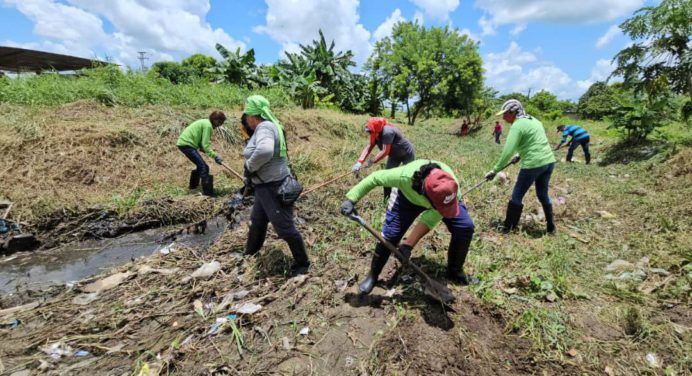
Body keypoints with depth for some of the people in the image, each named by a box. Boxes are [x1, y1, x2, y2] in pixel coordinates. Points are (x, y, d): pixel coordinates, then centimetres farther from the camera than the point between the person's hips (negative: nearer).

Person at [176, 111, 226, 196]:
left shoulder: (206, 122, 14)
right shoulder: (208, 125, -16)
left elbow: (202, 143, 14)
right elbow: (205, 145, -21)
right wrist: (215, 156, -20)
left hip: (184, 143, 10)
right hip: (186, 144, -10)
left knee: (201, 166, 21)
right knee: (203, 167, -14)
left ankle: (193, 185, 39)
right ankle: (208, 192, -16)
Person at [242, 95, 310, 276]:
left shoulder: (264, 127, -21)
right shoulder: (267, 126, 11)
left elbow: (264, 151, -42)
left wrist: (249, 167, -24)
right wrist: (251, 179, 18)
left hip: (273, 187, -11)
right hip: (265, 186, 11)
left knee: (284, 227, 0)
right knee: (257, 221, 26)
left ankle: (302, 264, 18)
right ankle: (249, 254, 48)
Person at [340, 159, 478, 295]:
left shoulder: (451, 190, -39)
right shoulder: (404, 176, -47)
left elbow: (431, 219, -31)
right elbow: (374, 178, -31)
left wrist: (408, 245, -30)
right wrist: (351, 199, -31)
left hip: (440, 195, 2)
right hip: (408, 196, -2)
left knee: (465, 227, -11)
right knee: (390, 235, -10)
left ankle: (455, 272, 14)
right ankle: (373, 275, 14)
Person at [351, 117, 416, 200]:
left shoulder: (387, 132, -37)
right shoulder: (376, 134, -12)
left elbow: (385, 151, -40)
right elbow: (368, 148, -19)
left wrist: (371, 162, -39)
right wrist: (359, 162, -32)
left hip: (407, 154, -8)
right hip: (395, 155, 8)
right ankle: (387, 199, 16)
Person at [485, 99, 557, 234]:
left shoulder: (517, 125, -12)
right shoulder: (534, 120, 13)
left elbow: (508, 151, -20)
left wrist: (495, 170, -18)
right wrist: (520, 155, 29)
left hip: (533, 164, -8)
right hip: (549, 161, 8)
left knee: (517, 196, 4)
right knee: (543, 194, 21)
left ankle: (508, 227, 13)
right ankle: (551, 227, 31)